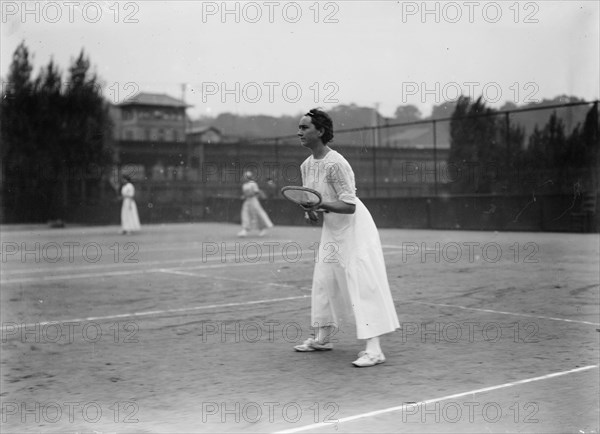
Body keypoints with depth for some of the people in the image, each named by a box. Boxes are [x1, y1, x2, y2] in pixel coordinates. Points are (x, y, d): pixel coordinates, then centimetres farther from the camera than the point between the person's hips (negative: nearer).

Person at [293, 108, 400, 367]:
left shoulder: (336, 164, -22)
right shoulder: (306, 165, 4)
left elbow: (349, 206, -24)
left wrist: (321, 204, -34)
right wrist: (311, 210, -3)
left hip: (353, 227, -9)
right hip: (331, 228, 9)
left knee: (362, 283, -13)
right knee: (324, 280, 13)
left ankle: (373, 350, -14)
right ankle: (323, 337, 29)